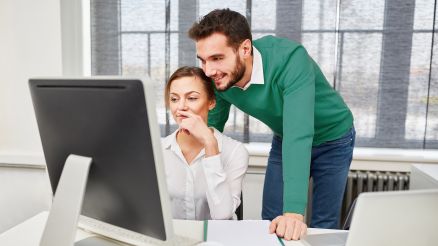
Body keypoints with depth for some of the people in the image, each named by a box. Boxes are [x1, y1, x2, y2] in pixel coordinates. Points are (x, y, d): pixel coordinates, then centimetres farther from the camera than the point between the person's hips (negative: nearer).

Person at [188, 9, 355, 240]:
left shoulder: (290, 59, -37)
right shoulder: (218, 79, -20)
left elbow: (299, 134, -45)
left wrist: (294, 211, -51)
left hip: (332, 139, -4)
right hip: (284, 139, 4)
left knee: (322, 226, 3)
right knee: (270, 221, 7)